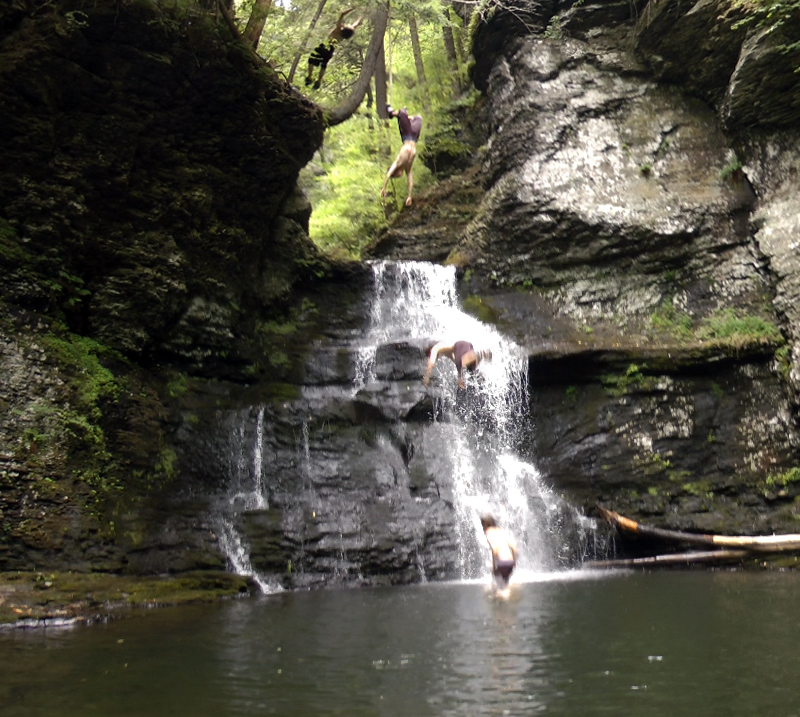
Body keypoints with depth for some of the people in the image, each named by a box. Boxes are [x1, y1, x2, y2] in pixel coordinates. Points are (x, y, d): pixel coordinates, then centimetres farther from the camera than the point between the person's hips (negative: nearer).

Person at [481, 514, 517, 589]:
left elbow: (495, 549, -16)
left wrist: (493, 565, -8)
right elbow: (514, 547, 8)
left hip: (500, 562, -6)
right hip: (510, 562, 6)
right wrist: (514, 561, 16)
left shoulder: (489, 533, 0)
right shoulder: (504, 531, 17)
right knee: (505, 584, 23)